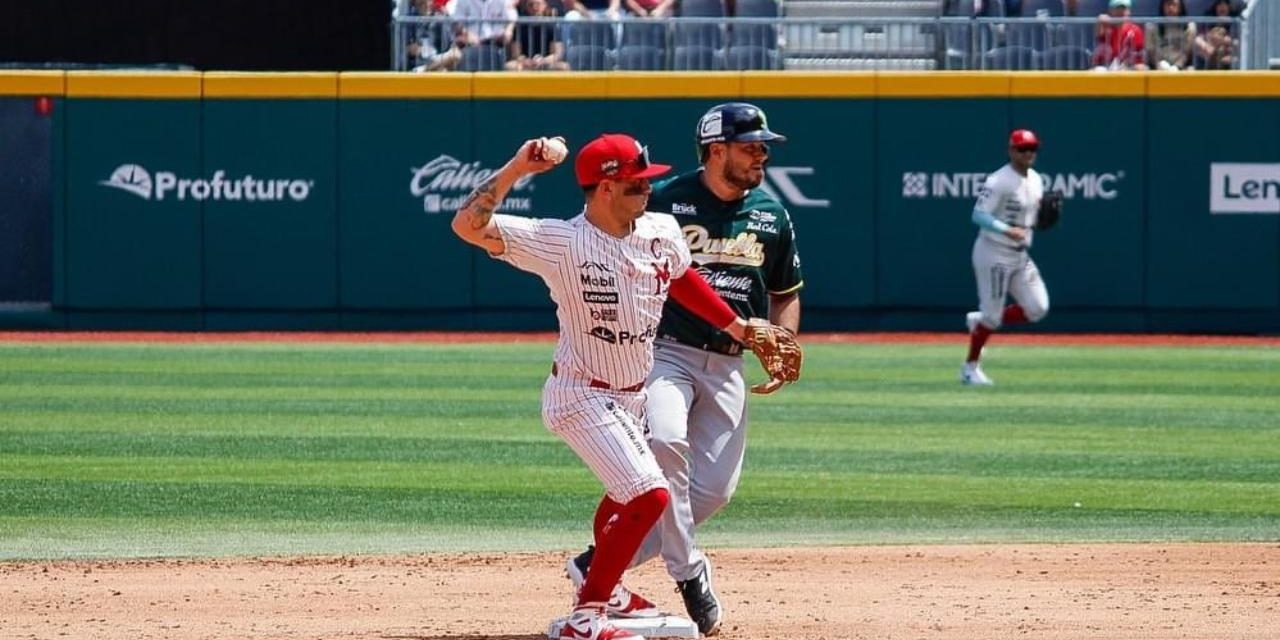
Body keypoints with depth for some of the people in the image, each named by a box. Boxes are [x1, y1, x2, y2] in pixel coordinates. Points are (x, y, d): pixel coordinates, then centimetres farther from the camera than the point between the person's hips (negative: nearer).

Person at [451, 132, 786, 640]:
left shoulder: (660, 233, -6)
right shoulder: (559, 243, -24)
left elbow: (683, 281, 17)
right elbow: (468, 225, -31)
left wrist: (738, 328, 21)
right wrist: (517, 168, -37)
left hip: (634, 395, 8)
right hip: (582, 397, -8)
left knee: (626, 493, 28)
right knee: (650, 496, -21)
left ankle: (597, 583, 53)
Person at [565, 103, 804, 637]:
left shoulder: (771, 215, 8)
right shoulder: (664, 201, -7)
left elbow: (785, 293, 20)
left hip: (727, 365, 6)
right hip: (665, 351, -6)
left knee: (715, 488, -3)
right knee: (666, 441, -32)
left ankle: (600, 565, 8)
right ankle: (689, 573, -19)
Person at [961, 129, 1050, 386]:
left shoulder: (1035, 180, 8)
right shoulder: (999, 181, -18)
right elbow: (979, 215, -23)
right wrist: (1007, 230, -35)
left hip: (1020, 256, 8)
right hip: (994, 254, -8)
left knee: (1037, 309, 1)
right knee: (992, 314, -3)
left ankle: (980, 321, 20)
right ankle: (970, 367, 15)